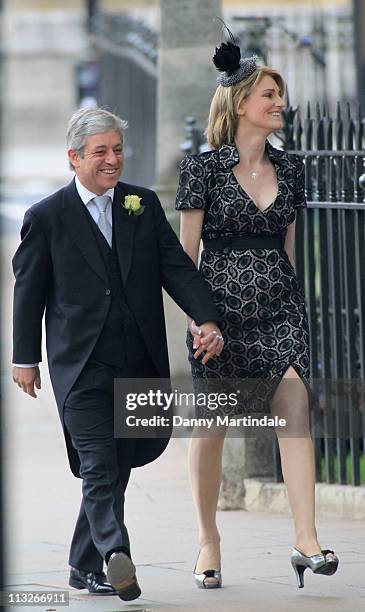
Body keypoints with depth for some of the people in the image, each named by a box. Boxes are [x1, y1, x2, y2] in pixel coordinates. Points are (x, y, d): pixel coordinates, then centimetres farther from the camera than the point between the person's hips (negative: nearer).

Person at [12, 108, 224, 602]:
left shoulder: (144, 205, 9)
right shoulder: (46, 217, 0)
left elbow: (176, 267, 5)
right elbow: (28, 291, 5)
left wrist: (208, 321, -9)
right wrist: (25, 358, 6)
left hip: (139, 365, 4)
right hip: (81, 366, -4)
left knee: (116, 469, 9)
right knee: (98, 467, -14)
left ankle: (84, 568, 19)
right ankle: (116, 554, -28)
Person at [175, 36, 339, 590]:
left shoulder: (289, 169, 10)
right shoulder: (204, 168, -3)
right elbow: (186, 248, -3)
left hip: (279, 305, 3)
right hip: (220, 303, -3)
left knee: (295, 410, -13)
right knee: (212, 425, 4)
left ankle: (306, 540, -17)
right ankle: (208, 539, 19)